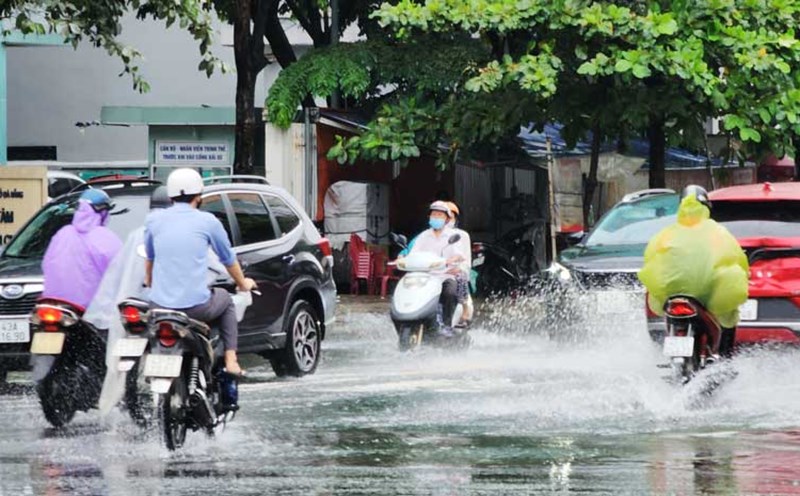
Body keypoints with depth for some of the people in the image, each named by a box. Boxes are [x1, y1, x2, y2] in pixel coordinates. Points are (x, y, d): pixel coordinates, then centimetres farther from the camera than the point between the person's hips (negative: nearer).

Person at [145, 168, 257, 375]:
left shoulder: (154, 220, 5)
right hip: (197, 307, -2)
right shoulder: (207, 221, -1)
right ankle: (231, 361, 21)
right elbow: (228, 259, 14)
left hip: (161, 304, 2)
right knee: (224, 299, 31)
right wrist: (243, 283, 34)